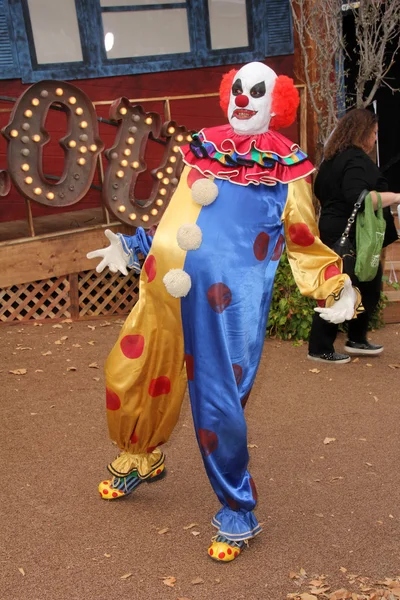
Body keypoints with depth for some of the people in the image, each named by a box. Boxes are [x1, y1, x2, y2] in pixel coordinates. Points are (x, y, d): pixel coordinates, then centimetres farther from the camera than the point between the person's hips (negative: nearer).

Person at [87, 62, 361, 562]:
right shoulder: (203, 151, 16)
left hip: (230, 301, -5)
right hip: (168, 292, 5)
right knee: (128, 373, 12)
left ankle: (238, 513, 22)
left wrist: (337, 289, -3)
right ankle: (141, 459, 43)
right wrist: (129, 246, 28)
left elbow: (306, 245, 9)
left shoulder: (287, 169, 5)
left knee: (219, 406, -2)